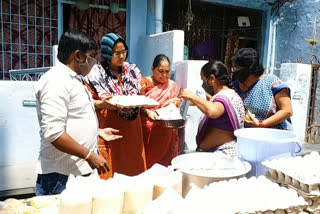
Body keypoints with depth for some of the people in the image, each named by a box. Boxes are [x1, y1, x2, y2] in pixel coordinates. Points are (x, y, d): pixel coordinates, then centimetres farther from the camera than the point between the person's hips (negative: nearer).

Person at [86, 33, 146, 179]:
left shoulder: (132, 70, 10)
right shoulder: (96, 73, -3)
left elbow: (139, 97, 18)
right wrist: (102, 104, -21)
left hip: (132, 129, 4)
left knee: (133, 169, 8)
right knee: (109, 171, 0)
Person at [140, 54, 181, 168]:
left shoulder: (173, 86, 11)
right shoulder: (144, 83, 2)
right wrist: (148, 112, -27)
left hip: (167, 134, 2)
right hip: (148, 133, -2)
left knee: (165, 165, 4)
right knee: (147, 162, -3)